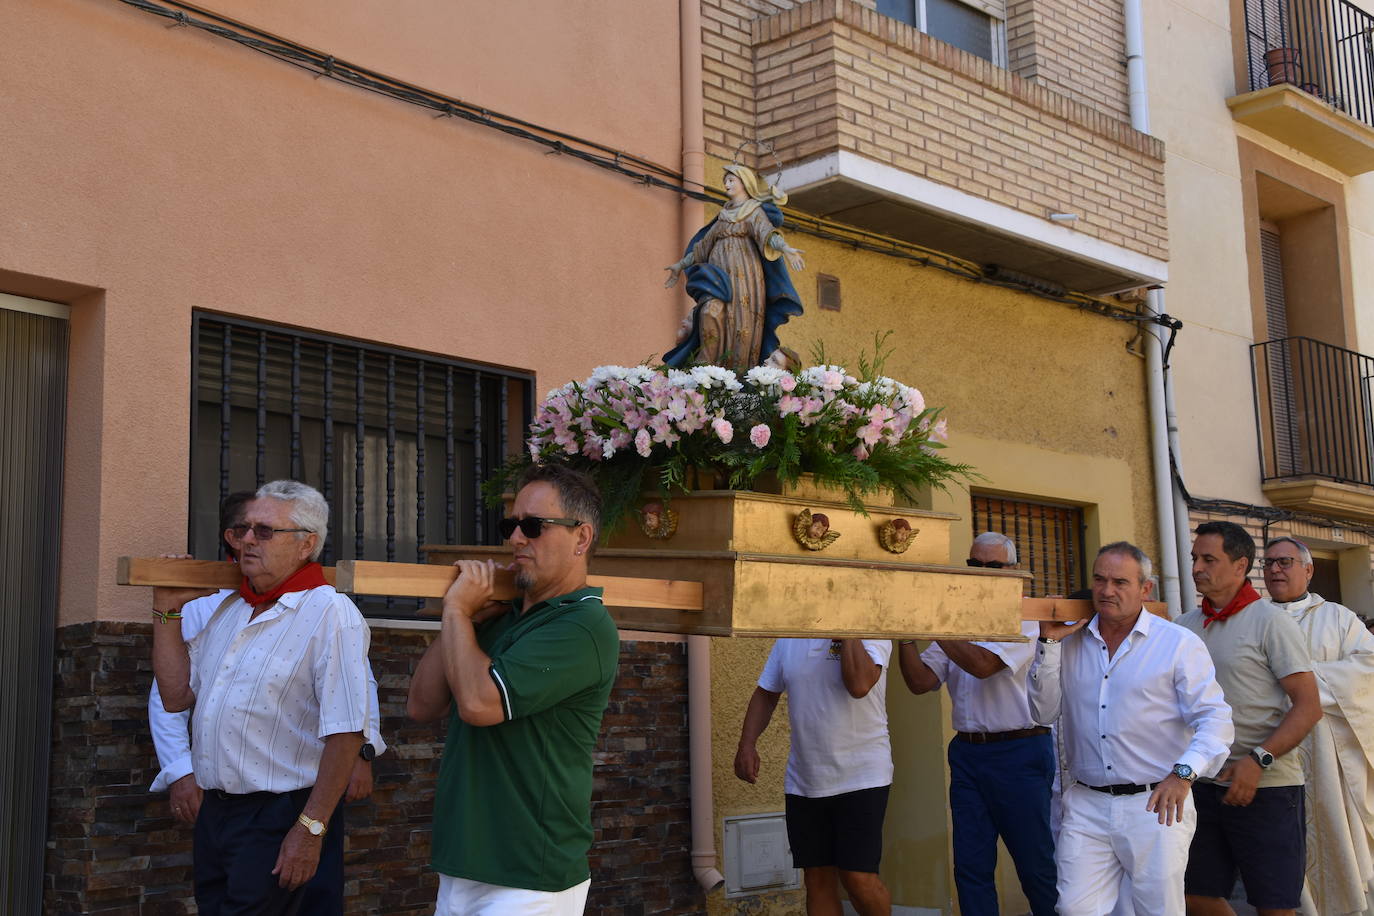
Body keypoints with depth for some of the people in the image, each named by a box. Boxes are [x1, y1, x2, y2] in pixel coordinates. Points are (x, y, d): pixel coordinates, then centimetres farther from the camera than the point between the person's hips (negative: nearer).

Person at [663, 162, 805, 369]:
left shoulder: (755, 212, 7)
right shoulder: (724, 215, 25)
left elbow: (766, 232, -12)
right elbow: (703, 245, 32)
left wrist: (784, 247, -32)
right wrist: (681, 265, 35)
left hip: (743, 276, -4)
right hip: (718, 274, 5)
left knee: (741, 321, -15)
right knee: (711, 311, -20)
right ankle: (706, 367, -25)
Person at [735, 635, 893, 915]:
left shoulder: (870, 635, -9)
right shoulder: (788, 640, 9)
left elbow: (859, 685, -28)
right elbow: (765, 694, 15)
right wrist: (746, 745, 2)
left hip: (862, 778, -5)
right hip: (803, 780, 5)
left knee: (858, 878, -9)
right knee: (816, 879, 8)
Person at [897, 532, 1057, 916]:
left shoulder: (1022, 617, -4)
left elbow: (983, 664, -21)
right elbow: (921, 681, 4)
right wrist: (906, 632, -10)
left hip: (1018, 754, -5)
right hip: (967, 752, 5)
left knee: (1036, 865, 3)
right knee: (971, 867, 6)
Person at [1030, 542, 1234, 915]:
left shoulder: (1179, 644, -3)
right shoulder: (1071, 642, 8)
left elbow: (1215, 720, -8)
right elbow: (1045, 713, 5)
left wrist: (1184, 772, -25)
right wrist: (1049, 642, -3)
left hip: (1157, 804, -2)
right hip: (1087, 806, 3)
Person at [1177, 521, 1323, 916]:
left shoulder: (1270, 621, -7)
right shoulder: (1186, 625, 9)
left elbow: (1308, 706, -12)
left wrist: (1258, 760, -22)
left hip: (1266, 787, -6)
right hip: (1204, 785, 6)